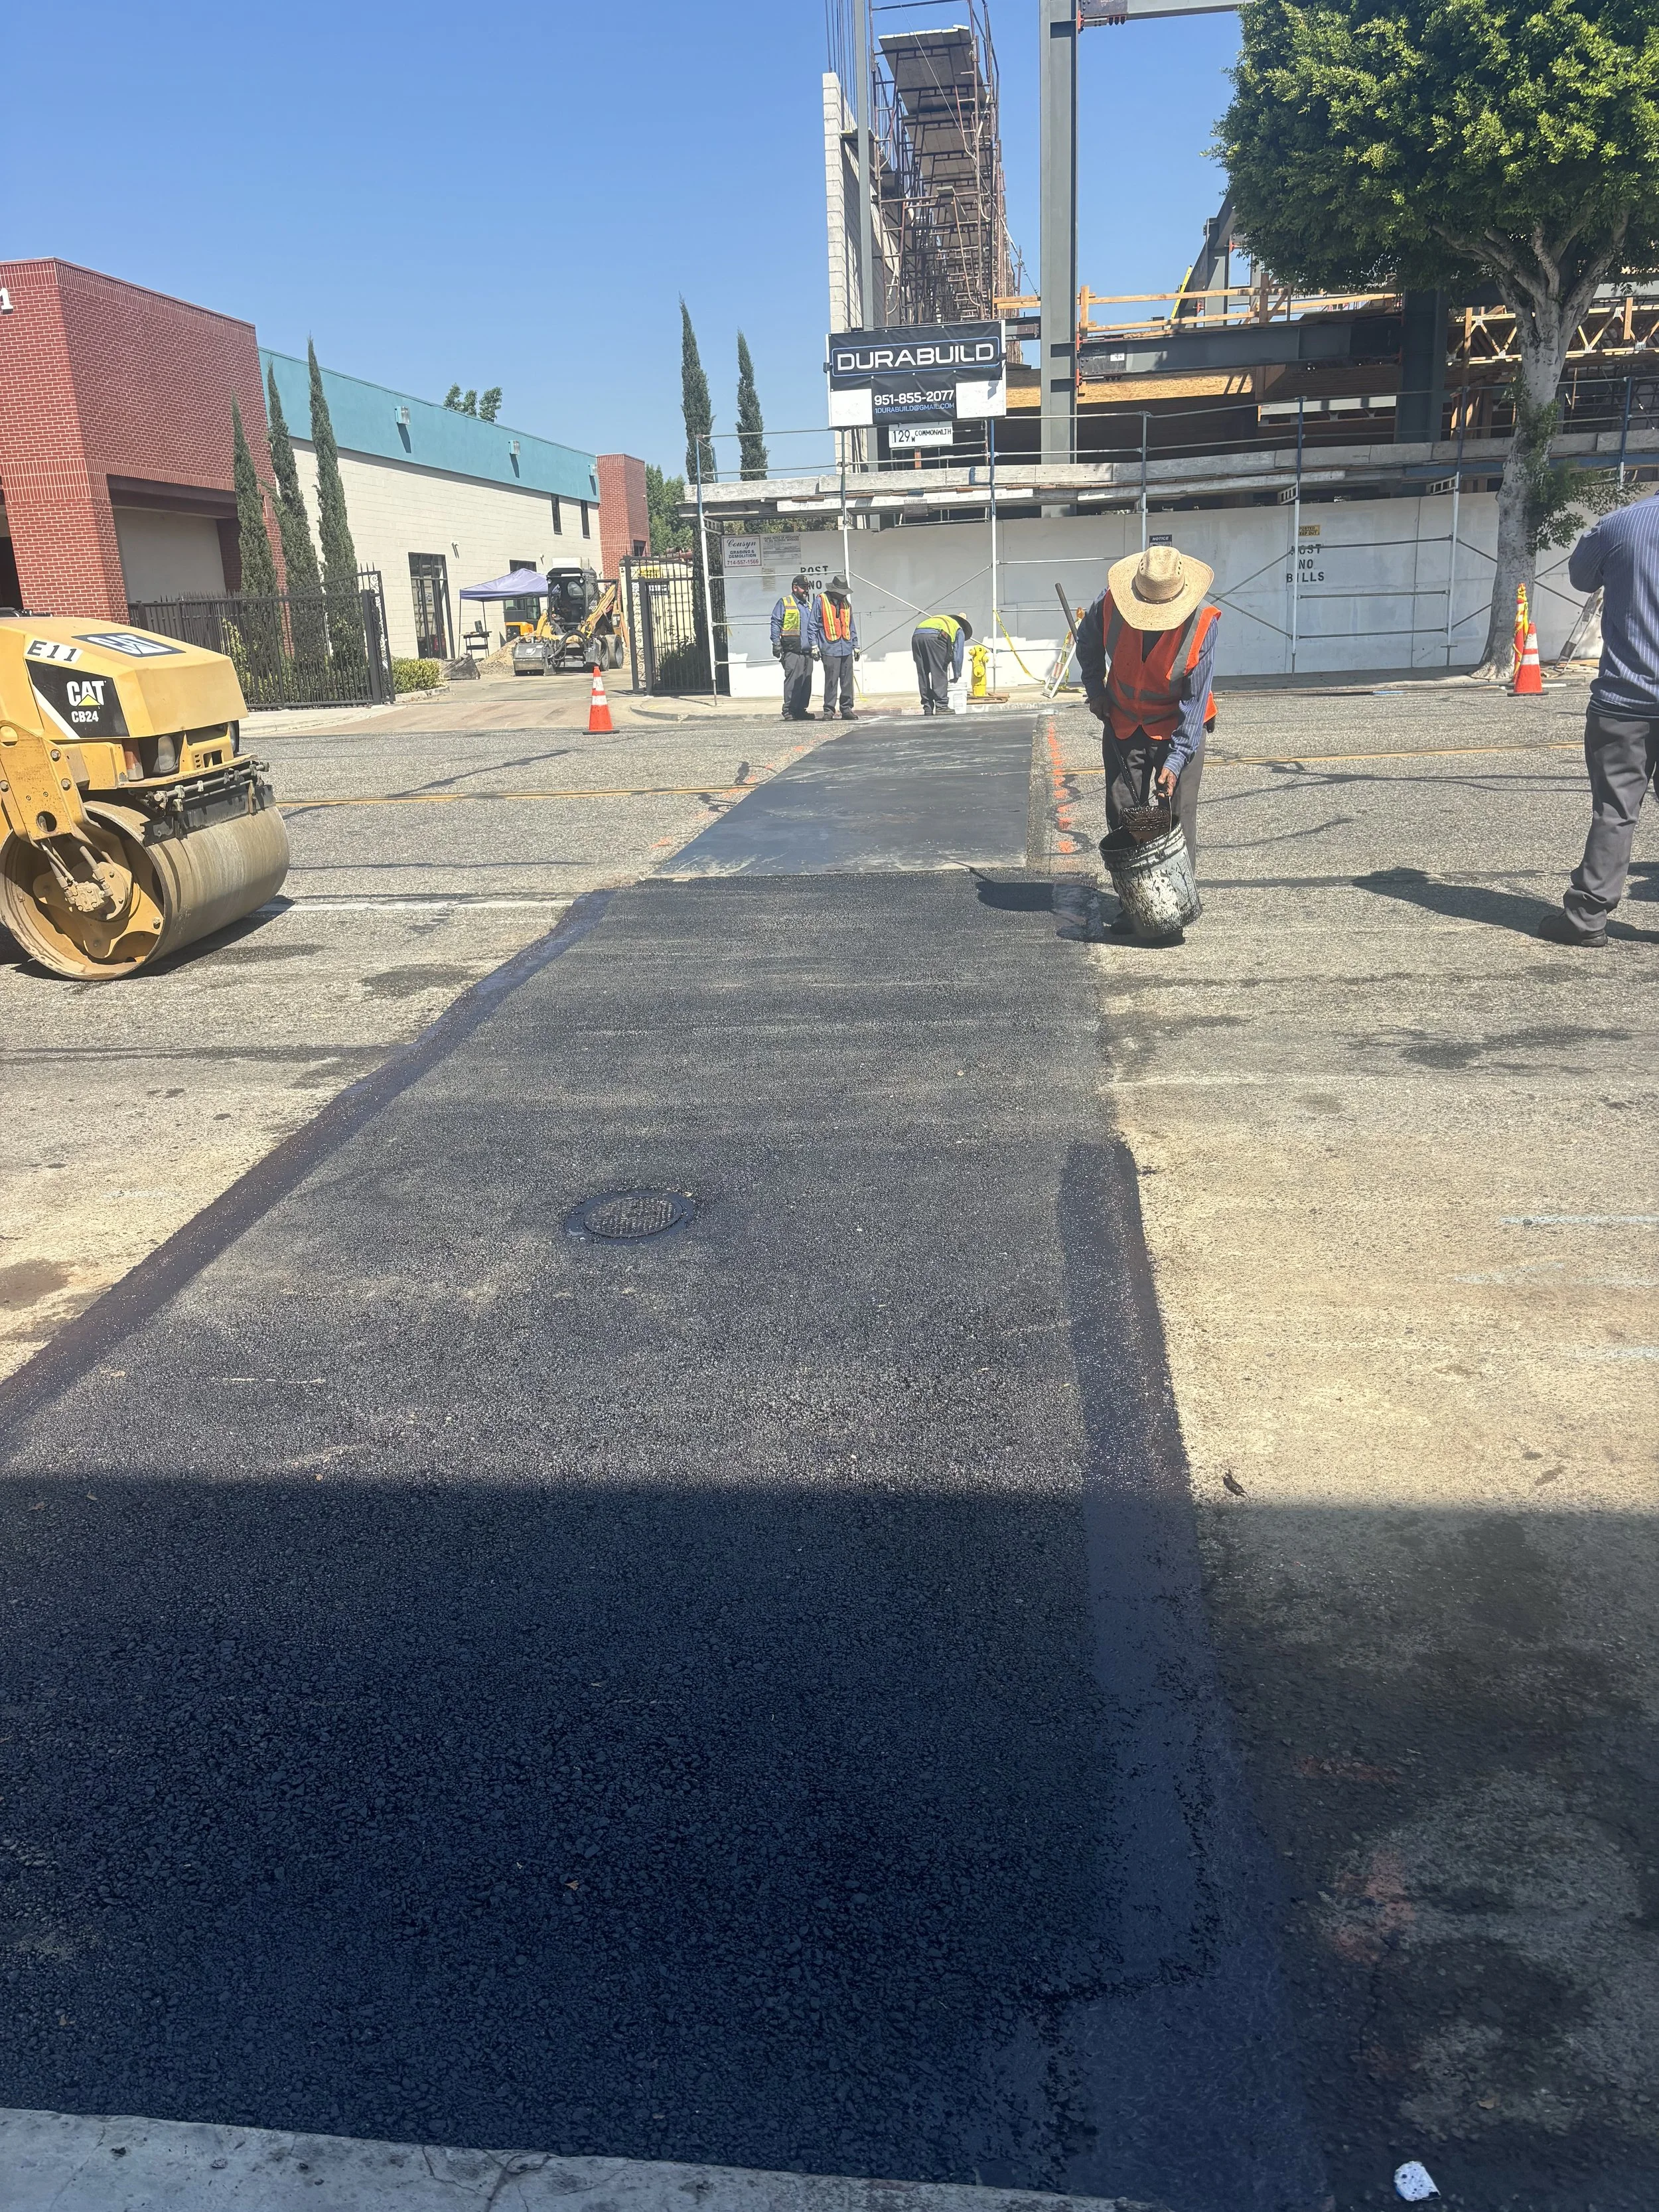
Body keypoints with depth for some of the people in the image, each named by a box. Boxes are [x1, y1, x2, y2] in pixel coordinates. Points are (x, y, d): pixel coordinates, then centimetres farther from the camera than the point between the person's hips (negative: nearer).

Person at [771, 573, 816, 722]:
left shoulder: (809, 606, 23)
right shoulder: (784, 603, 2)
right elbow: (776, 624, -3)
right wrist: (776, 643, -13)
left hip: (807, 651, 7)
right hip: (792, 650, -7)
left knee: (806, 681, 5)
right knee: (793, 680, -11)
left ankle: (802, 709, 11)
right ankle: (789, 711, -9)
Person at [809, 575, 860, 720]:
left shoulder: (846, 603, 17)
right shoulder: (820, 601, -1)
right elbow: (813, 625, -1)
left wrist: (855, 645, 19)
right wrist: (814, 645, -8)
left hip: (846, 649, 5)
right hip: (830, 649, -5)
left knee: (847, 681, 5)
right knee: (831, 681, -7)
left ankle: (847, 709, 12)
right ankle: (829, 710, 0)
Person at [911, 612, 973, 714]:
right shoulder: (959, 630, 27)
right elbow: (957, 655, 19)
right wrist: (957, 676, 27)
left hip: (916, 635, 5)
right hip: (934, 637, -5)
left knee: (923, 675, 11)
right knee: (940, 674, 2)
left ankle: (927, 708, 11)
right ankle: (941, 707, -3)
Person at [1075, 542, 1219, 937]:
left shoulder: (1203, 621, -24)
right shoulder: (1111, 603, -18)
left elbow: (1195, 699, -20)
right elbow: (1087, 644, 7)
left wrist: (1176, 760, -25)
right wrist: (1095, 688, 1)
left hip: (1179, 728, -3)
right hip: (1123, 726, 3)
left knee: (1177, 818, -4)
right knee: (1123, 820, 2)